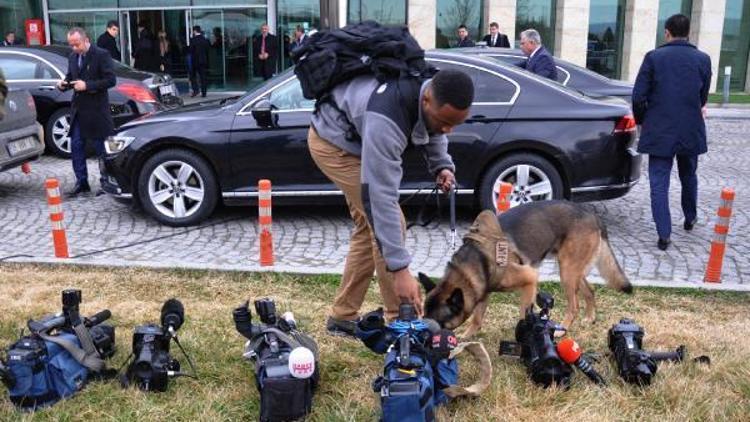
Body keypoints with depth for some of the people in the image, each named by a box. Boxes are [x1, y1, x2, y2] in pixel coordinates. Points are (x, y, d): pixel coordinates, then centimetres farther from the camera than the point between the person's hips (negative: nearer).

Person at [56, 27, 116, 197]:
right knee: (76, 146, 6)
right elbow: (70, 77, 22)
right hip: (78, 108, 7)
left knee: (102, 147, 2)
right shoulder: (72, 57, 11)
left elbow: (111, 80, -14)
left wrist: (87, 85, -20)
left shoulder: (102, 55, -9)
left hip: (96, 109, -7)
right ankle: (81, 182, 15)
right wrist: (64, 83, -1)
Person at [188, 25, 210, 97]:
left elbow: (191, 51, -11)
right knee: (203, 77, 7)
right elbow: (208, 50, 6)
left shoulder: (193, 40, -12)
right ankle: (203, 92, 6)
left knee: (193, 75, 11)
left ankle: (195, 90, -2)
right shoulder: (205, 40, 2)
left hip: (195, 61, -4)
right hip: (204, 61, 4)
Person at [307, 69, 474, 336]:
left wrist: (442, 165, -13)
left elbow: (431, 132, 7)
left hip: (357, 139, 9)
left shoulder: (436, 97, -17)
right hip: (334, 142, -8)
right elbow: (381, 197, -42)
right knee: (383, 221, -16)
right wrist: (400, 269, -41)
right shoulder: (385, 120, -42)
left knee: (369, 227, 9)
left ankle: (342, 317, 18)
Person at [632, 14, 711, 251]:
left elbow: (638, 97, -8)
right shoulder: (703, 59, 1)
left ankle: (664, 236, -4)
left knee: (659, 184, 1)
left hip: (659, 131, -3)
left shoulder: (654, 57, -7)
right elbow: (703, 98, 9)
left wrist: (642, 121, 9)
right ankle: (690, 219, 41)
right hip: (691, 131, 3)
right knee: (689, 178, 23)